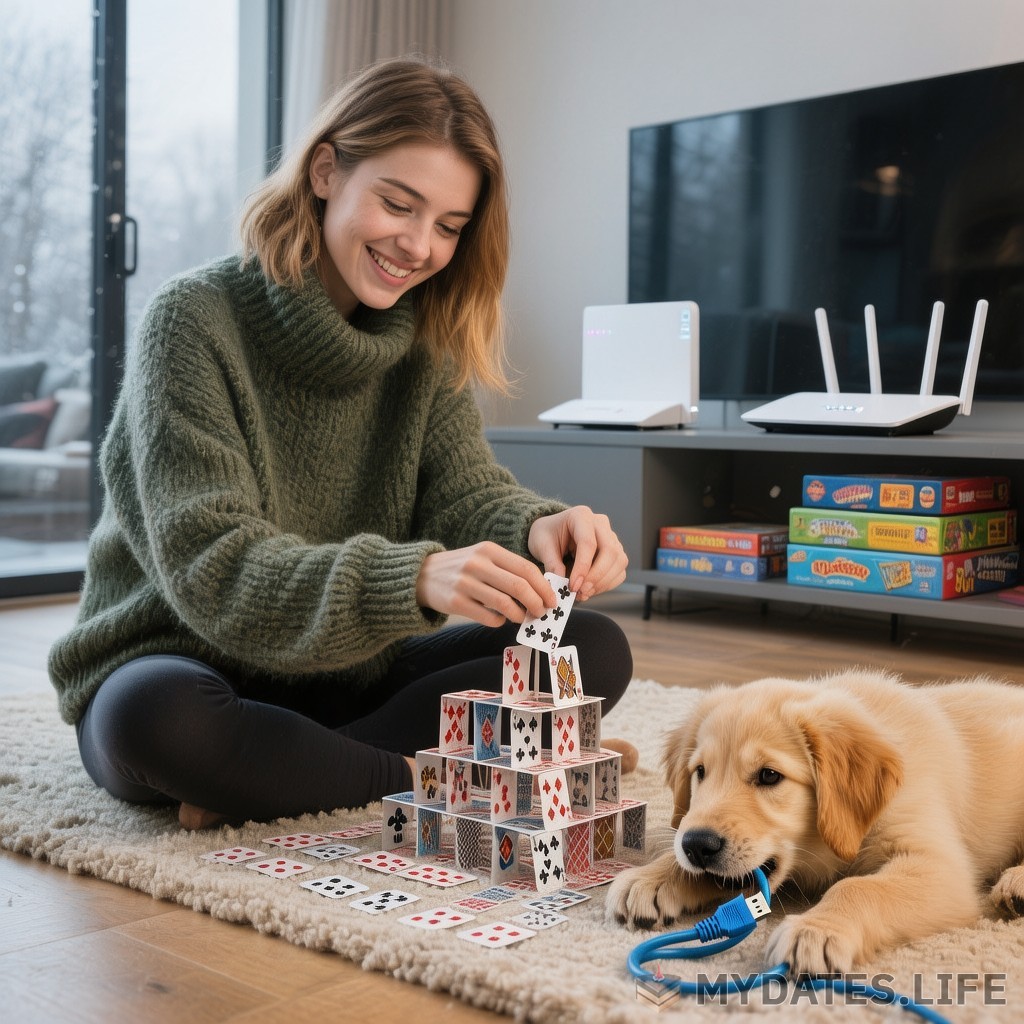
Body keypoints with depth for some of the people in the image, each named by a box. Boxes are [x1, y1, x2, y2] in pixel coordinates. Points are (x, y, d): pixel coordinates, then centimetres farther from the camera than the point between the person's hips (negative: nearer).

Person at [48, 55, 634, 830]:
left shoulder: (424, 346, 3)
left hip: (348, 673, 6)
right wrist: (413, 580, -41)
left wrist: (539, 530, -32)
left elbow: (465, 489, -7)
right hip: (178, 667, -5)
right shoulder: (193, 323, -16)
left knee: (595, 650, -13)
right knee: (155, 713, -40)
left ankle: (262, 778, -19)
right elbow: (210, 568, -25)